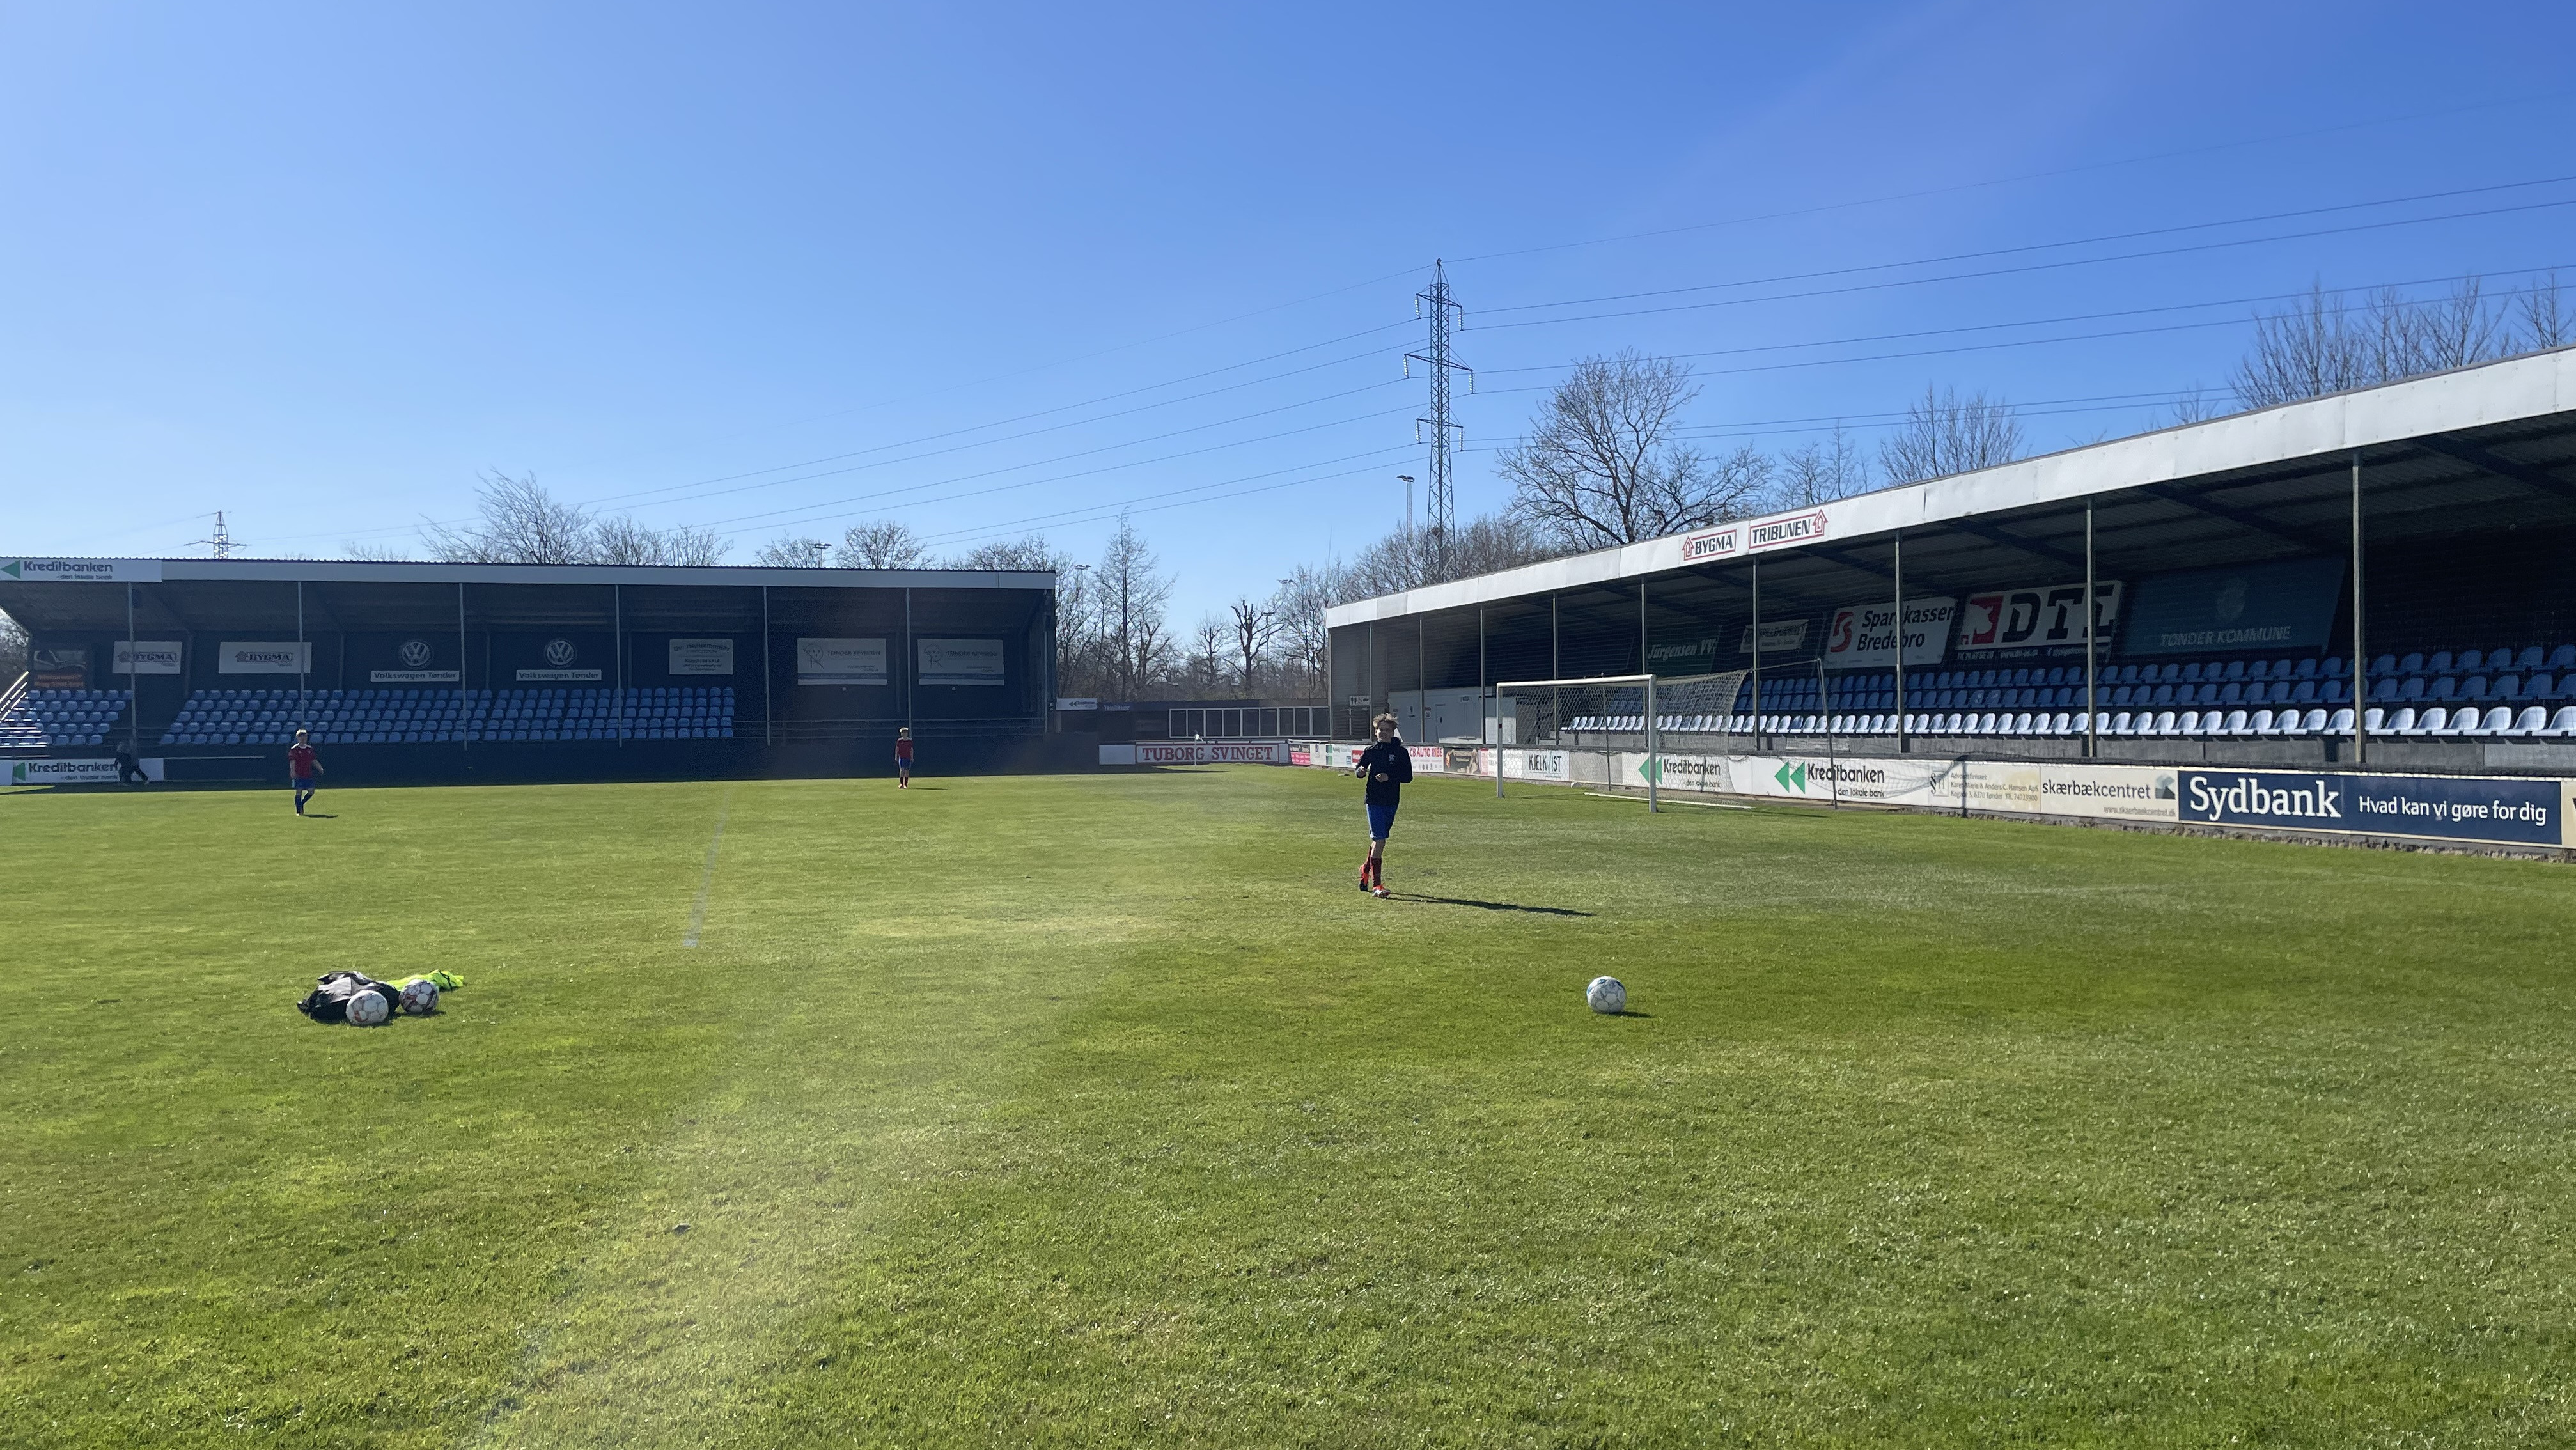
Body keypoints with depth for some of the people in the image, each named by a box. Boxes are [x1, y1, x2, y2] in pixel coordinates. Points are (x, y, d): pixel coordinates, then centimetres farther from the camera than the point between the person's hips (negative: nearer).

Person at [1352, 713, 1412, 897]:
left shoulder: (1402, 752, 1)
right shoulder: (1371, 751, 4)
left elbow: (1408, 776, -3)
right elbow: (1359, 770, 14)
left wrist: (1390, 776, -18)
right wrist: (1361, 772, -10)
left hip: (1392, 802, 2)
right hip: (1374, 800, -2)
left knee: (1378, 839, 16)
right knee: (1379, 840, -13)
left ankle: (1366, 870, 43)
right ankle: (1377, 884, -13)